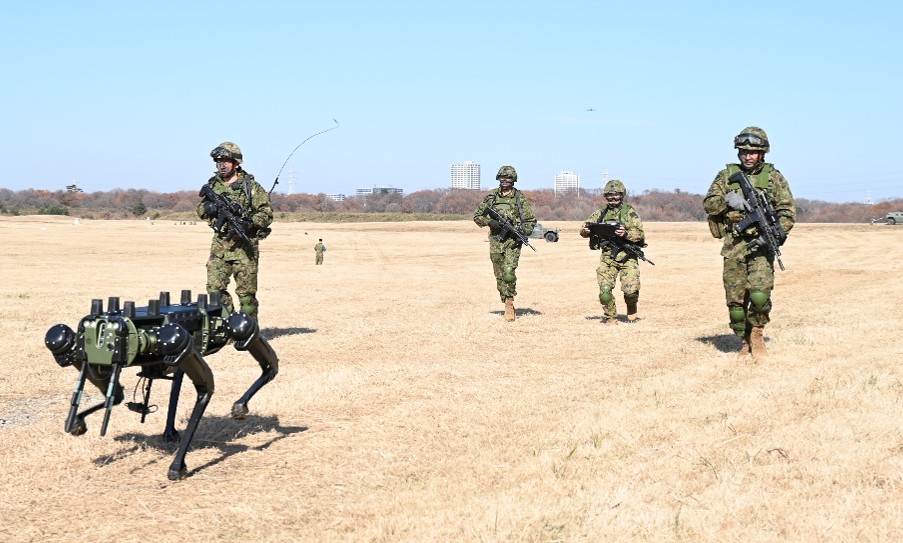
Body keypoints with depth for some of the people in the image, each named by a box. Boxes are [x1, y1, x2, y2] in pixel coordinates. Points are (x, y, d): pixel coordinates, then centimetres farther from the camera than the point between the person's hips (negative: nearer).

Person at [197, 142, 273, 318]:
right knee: (215, 287, -5)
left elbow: (267, 213, -5)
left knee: (246, 291, 1)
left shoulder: (250, 186, -3)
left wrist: (249, 223, -21)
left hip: (245, 246, -4)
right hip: (219, 246, 4)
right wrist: (208, 208, -4)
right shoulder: (213, 185, 11)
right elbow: (200, 209, 20)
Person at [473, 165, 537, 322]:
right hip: (495, 240, 3)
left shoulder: (520, 198, 2)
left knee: (509, 273, -19)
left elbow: (531, 220, 5)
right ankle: (508, 307, 16)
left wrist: (523, 233, -10)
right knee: (500, 276, 6)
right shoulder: (491, 197, 8)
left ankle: (509, 301, -3)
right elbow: (477, 215, 11)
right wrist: (490, 222, -8)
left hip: (512, 240, -3)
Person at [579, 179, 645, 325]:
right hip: (607, 258, 2)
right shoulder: (601, 212, 8)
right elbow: (584, 232, 8)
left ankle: (631, 308, 19)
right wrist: (585, 230, -17)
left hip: (627, 257, -2)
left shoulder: (629, 211, -1)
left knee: (631, 290, -14)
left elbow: (640, 234, -9)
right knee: (605, 290, -11)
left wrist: (626, 234, -28)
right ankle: (611, 317, 10)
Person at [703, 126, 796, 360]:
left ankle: (757, 332, 7)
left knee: (760, 294, -17)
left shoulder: (773, 177, 7)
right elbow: (708, 203, 8)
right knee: (735, 299, 2)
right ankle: (745, 341, 19)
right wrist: (727, 200, -11)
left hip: (761, 245, -2)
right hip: (733, 246, 2)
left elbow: (787, 210, 5)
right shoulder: (727, 175, 10)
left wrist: (779, 232, -11)